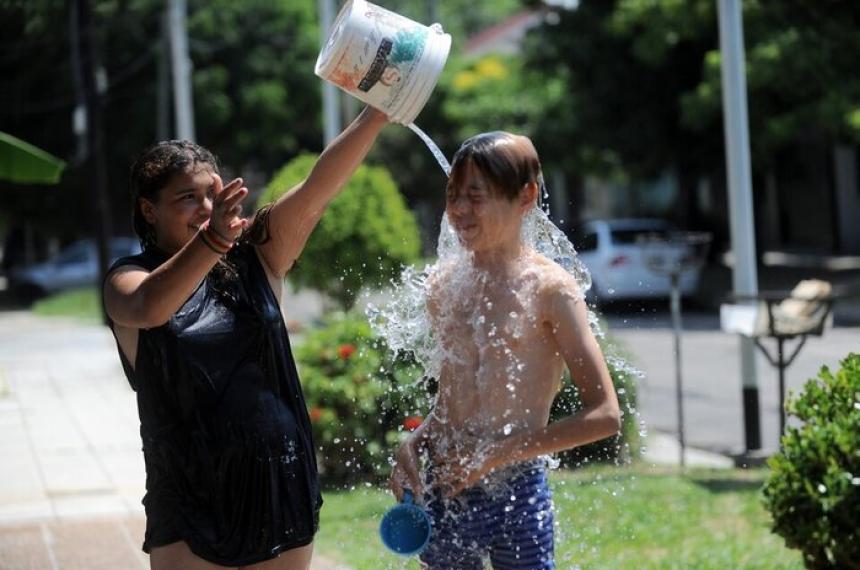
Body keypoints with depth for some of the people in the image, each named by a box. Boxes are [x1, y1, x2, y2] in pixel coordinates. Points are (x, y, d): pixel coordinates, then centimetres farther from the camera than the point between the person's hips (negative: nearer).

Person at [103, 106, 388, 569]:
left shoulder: (255, 257, 4)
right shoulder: (127, 279, -3)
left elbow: (318, 188, -8)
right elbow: (148, 308, -27)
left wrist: (376, 115, -22)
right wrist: (211, 240, -42)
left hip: (279, 483, 3)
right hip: (191, 495, -2)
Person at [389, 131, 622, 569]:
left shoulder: (548, 288, -8)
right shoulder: (443, 283, 8)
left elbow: (604, 416, -10)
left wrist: (498, 454, -13)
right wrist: (414, 443, 2)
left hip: (517, 495, -5)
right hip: (443, 495, 5)